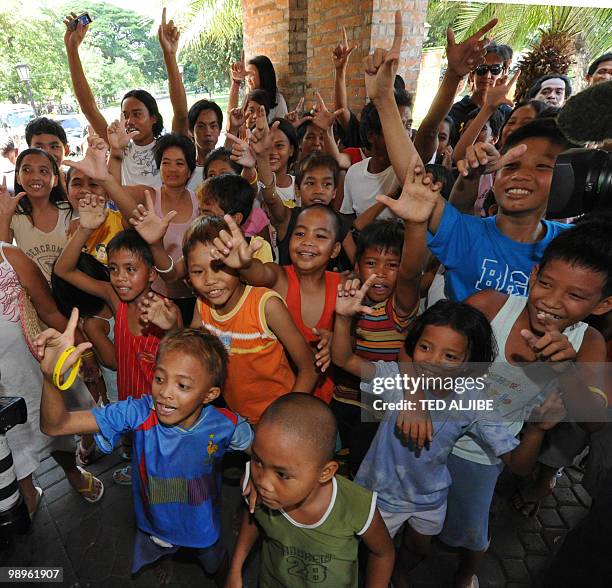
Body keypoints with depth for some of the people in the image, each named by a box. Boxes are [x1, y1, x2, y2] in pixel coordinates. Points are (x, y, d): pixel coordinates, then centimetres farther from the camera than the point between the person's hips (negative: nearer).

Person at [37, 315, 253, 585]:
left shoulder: (224, 426, -30)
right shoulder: (139, 413, -31)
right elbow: (55, 425, -34)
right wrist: (52, 376, -51)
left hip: (203, 530, 0)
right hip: (152, 526, 1)